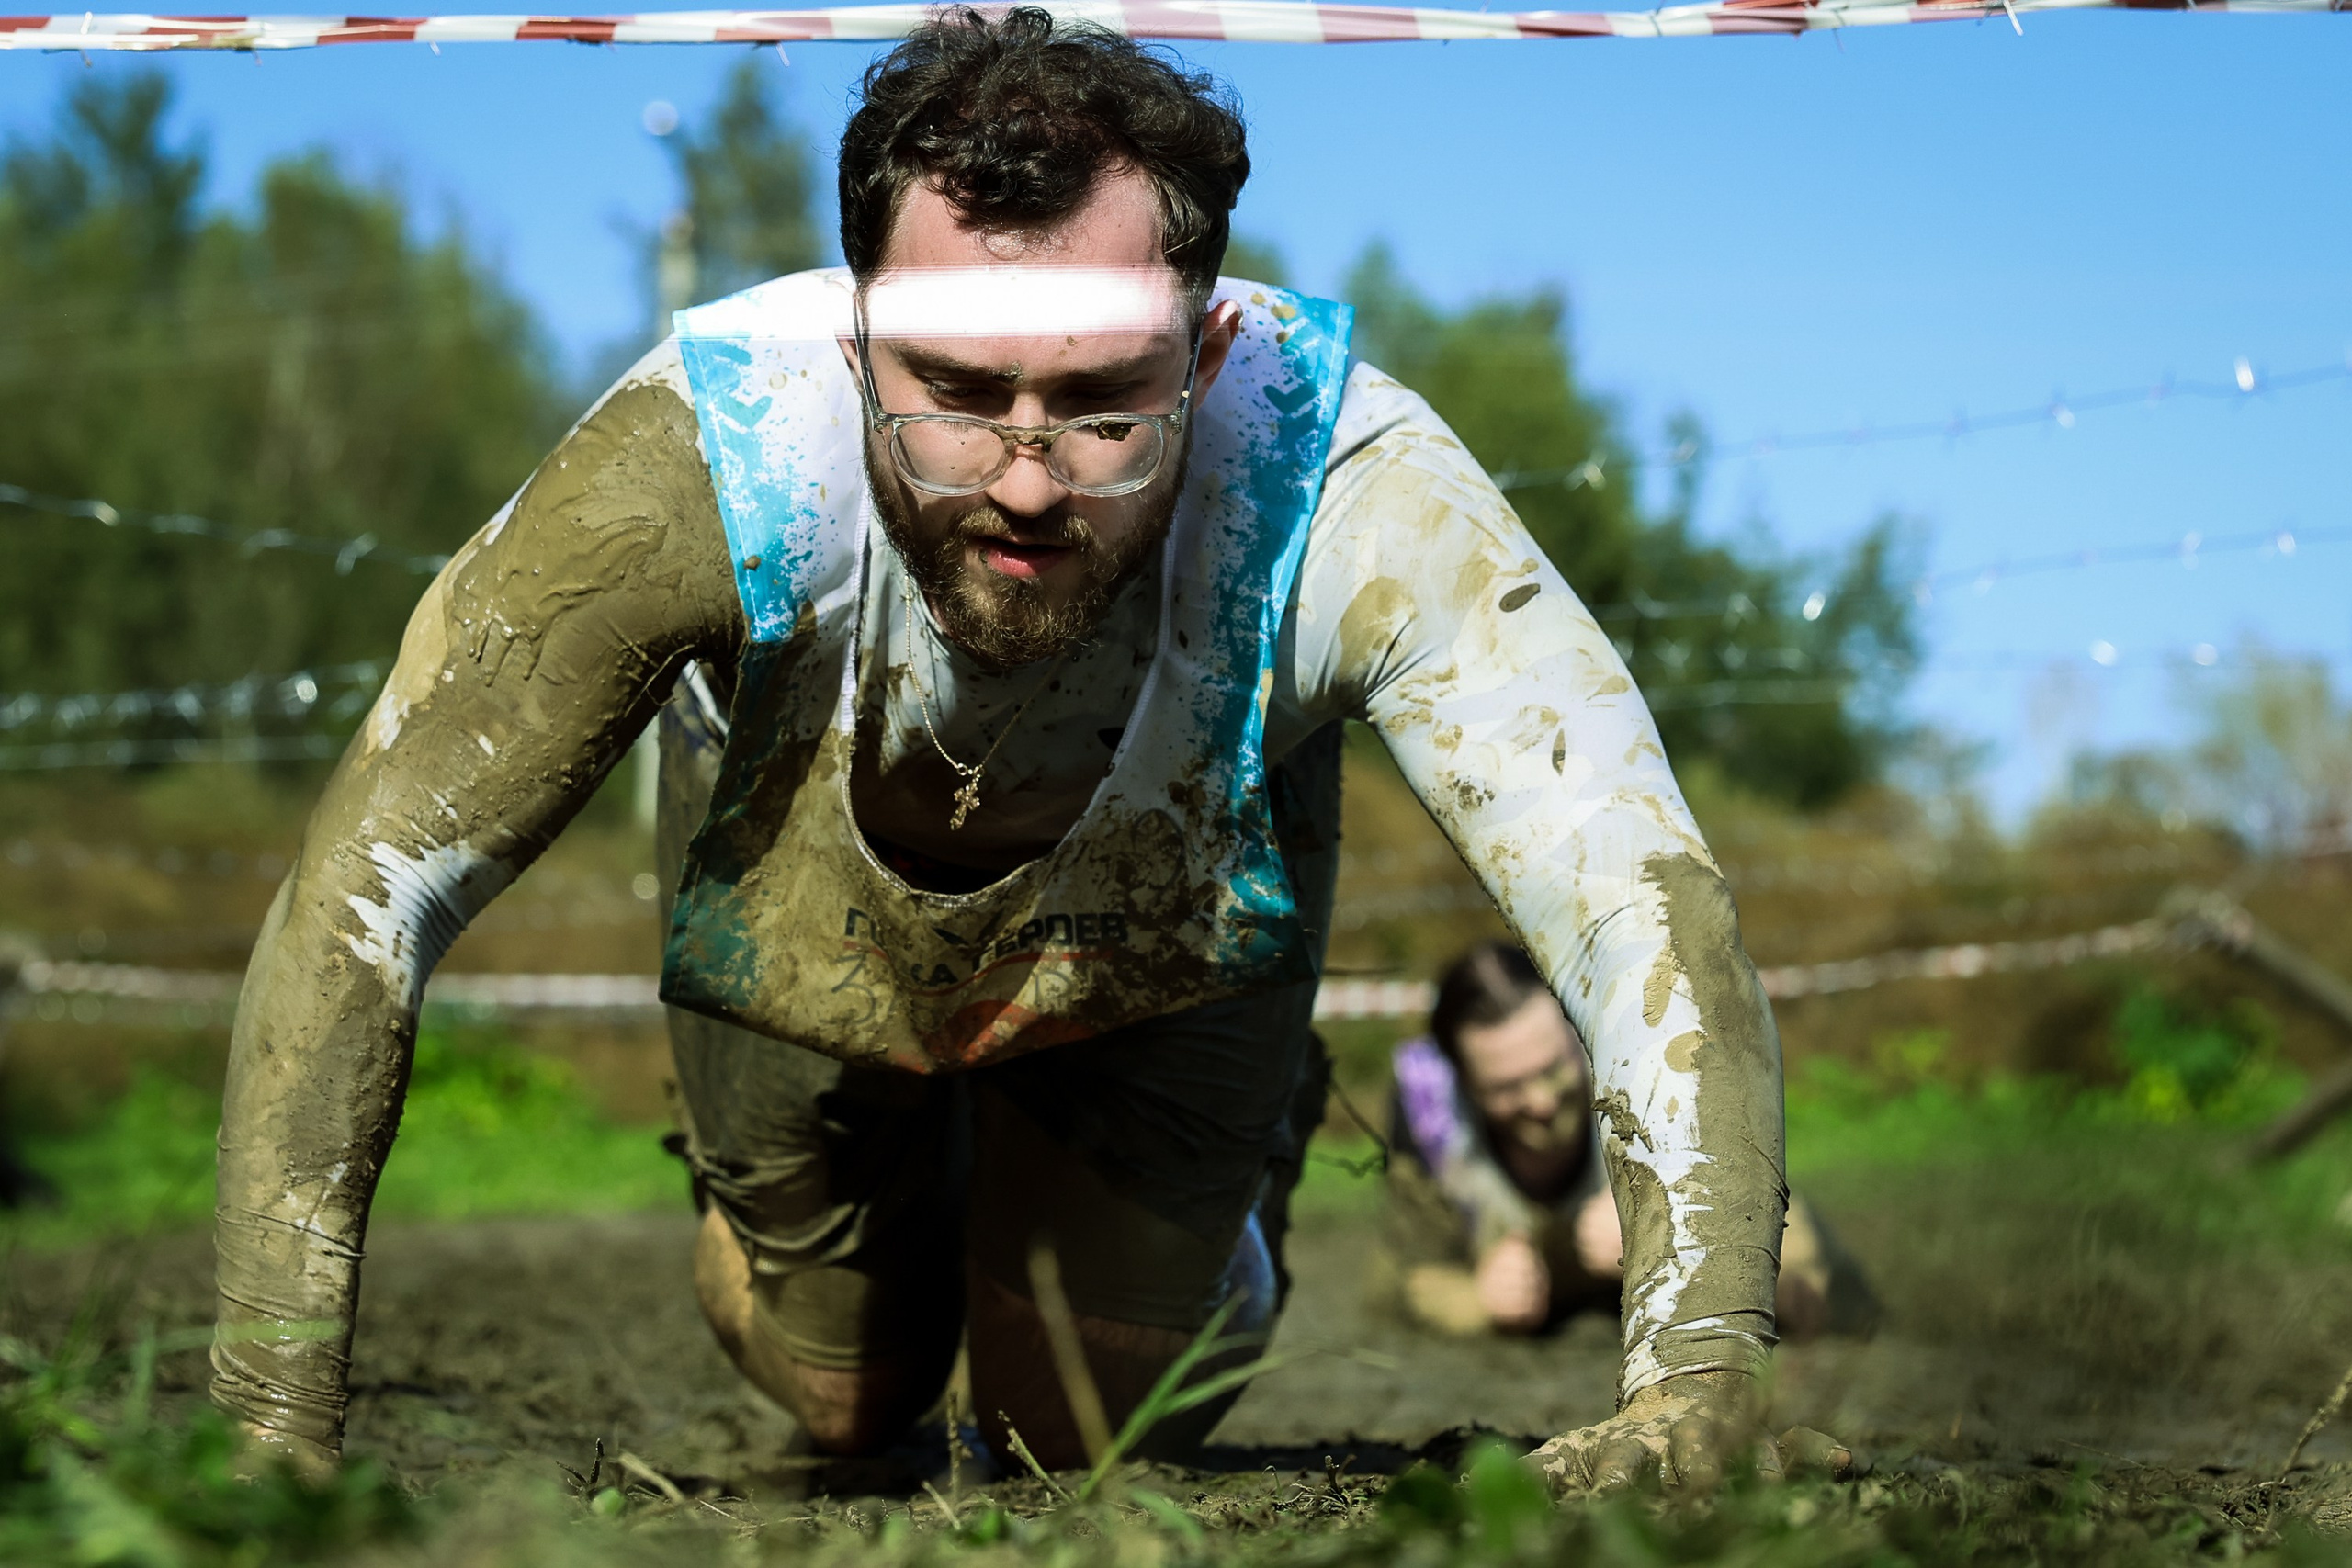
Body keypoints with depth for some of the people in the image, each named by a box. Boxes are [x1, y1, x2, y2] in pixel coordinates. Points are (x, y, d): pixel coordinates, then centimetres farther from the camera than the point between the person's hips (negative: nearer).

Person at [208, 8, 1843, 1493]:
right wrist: (280, 1421, -42)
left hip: (1173, 923, 0)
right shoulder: (703, 460, -44)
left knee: (1086, 1425, 6)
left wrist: (1695, 1378, -64)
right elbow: (360, 898, -37)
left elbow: (1642, 903, -49)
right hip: (805, 926, 0)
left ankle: (1223, 1209, 40)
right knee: (844, 1401, 13)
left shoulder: (1345, 486, -44)